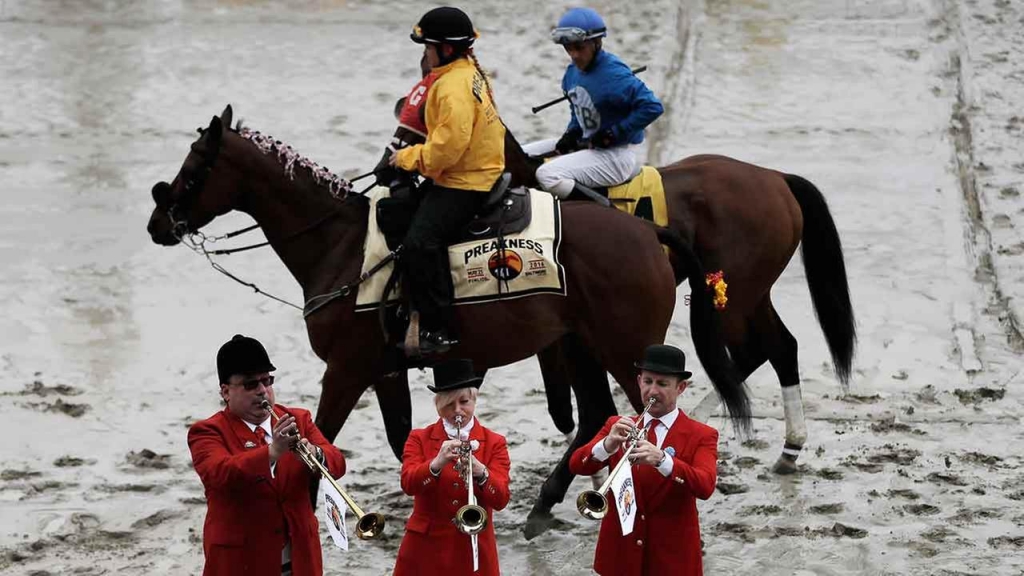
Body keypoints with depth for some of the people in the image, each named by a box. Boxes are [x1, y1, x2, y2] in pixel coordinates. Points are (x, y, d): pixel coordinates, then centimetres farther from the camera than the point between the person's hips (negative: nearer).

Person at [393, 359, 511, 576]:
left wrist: (480, 473, -30)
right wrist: (437, 463, -32)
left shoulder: (494, 443, 3)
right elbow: (408, 484, -13)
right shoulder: (419, 439, 4)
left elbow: (501, 499, -10)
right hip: (426, 549, 0)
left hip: (474, 550, 0)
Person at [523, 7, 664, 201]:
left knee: (548, 175, -28)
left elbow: (652, 107, -27)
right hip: (585, 144, 10)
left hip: (616, 155, -10)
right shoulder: (573, 72, 5)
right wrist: (572, 133, 1)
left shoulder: (613, 74, -22)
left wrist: (612, 134, -24)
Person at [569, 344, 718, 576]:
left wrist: (661, 460, -35)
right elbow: (577, 465, -5)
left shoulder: (701, 436, -2)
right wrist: (608, 444, -26)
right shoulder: (617, 427, 8)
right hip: (619, 555, 2)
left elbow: (705, 486, -19)